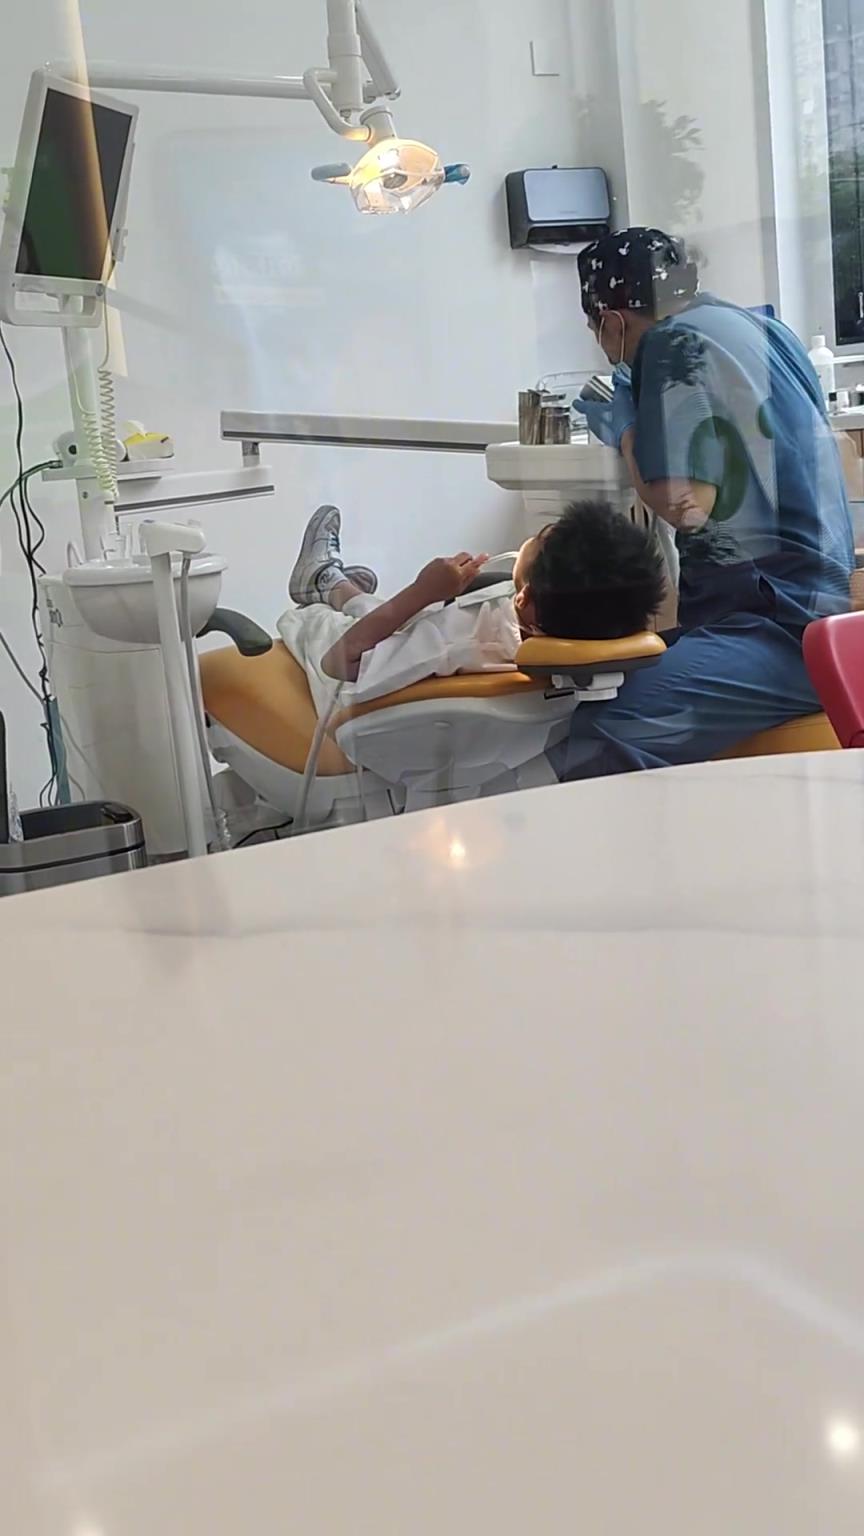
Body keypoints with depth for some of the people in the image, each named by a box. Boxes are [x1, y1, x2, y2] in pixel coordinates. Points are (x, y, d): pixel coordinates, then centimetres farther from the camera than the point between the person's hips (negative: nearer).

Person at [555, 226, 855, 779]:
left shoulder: (677, 343, -9)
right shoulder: (757, 325, 18)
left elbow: (684, 504, -18)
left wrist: (626, 429, -1)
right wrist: (652, 425, 32)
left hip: (776, 626, -10)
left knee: (599, 751, -27)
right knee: (587, 701, 8)